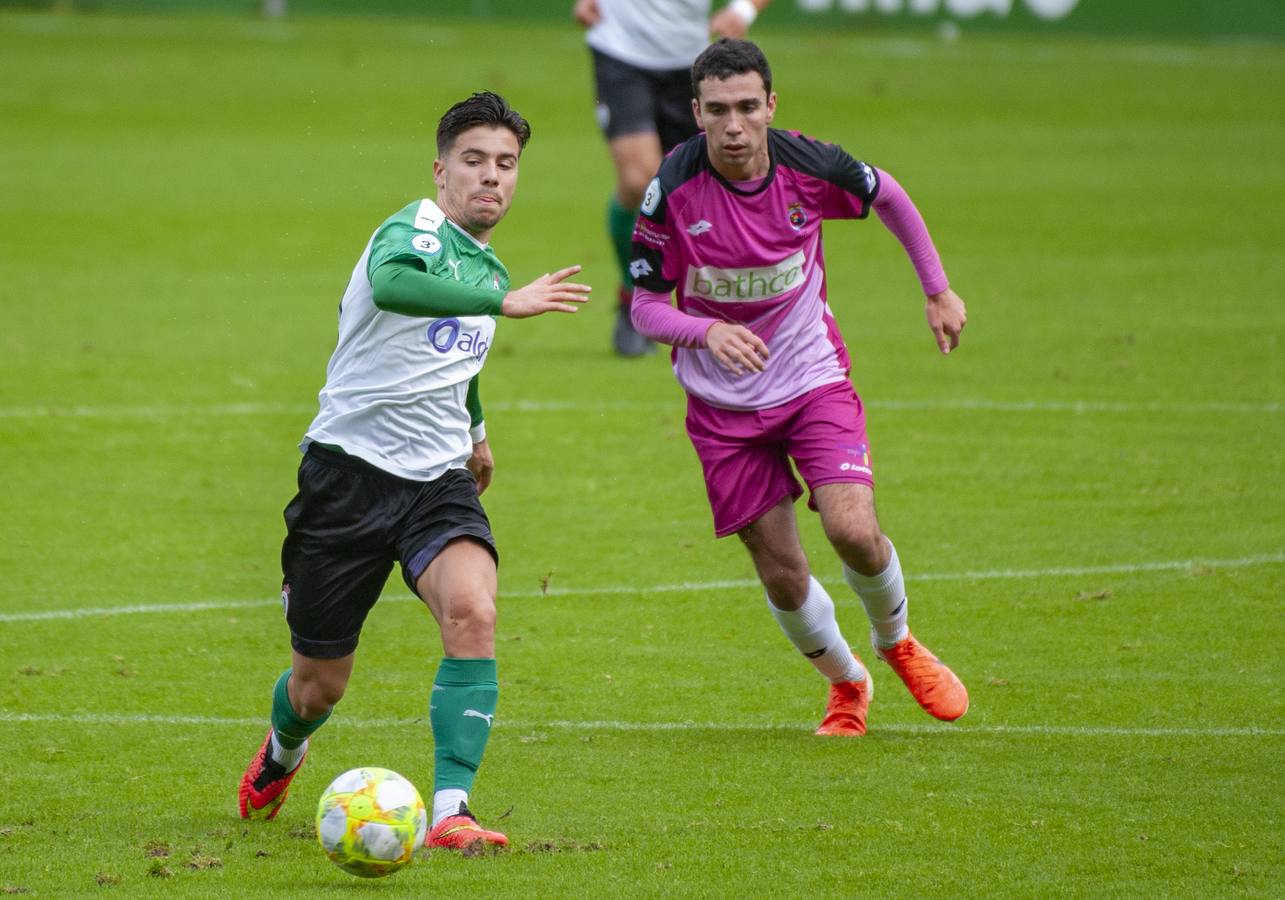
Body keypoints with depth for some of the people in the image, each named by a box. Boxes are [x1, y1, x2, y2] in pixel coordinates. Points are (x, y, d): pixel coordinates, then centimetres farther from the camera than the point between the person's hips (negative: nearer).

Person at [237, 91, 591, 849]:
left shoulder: (488, 269, 14)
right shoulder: (416, 229, -12)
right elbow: (393, 282, -38)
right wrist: (505, 302, -46)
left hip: (437, 478, 5)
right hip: (350, 468, -5)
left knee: (472, 612, -27)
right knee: (318, 688, 6)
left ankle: (451, 810, -28)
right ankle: (282, 755, 44)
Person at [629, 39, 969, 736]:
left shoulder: (810, 168, -15)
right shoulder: (672, 190, -19)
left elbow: (887, 196, 7)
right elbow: (645, 307, -12)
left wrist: (939, 292, 13)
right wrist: (707, 331, -32)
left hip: (814, 379, 0)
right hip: (723, 402, 0)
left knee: (853, 531, -18)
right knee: (781, 574, 1)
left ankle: (896, 643, 14)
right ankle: (847, 684, 30)